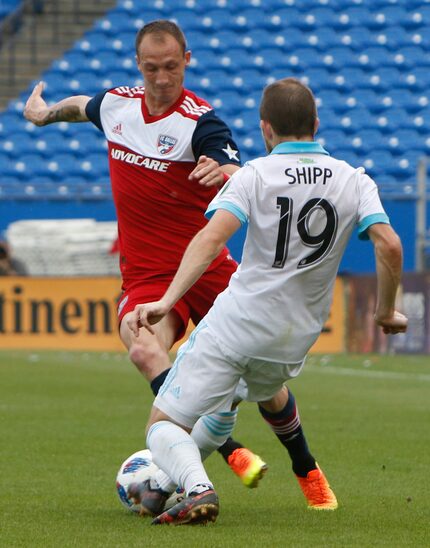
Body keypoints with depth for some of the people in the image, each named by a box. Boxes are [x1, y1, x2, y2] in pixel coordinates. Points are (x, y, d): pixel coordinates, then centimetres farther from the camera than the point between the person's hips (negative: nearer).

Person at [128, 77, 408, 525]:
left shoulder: (254, 175, -6)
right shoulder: (354, 181, 3)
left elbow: (212, 237, -20)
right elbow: (389, 244, -9)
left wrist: (168, 299, -26)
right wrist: (386, 312, 4)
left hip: (235, 323, -5)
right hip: (297, 336, 5)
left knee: (164, 424, -2)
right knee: (268, 388, 39)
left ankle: (198, 488, -29)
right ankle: (307, 477, 52)